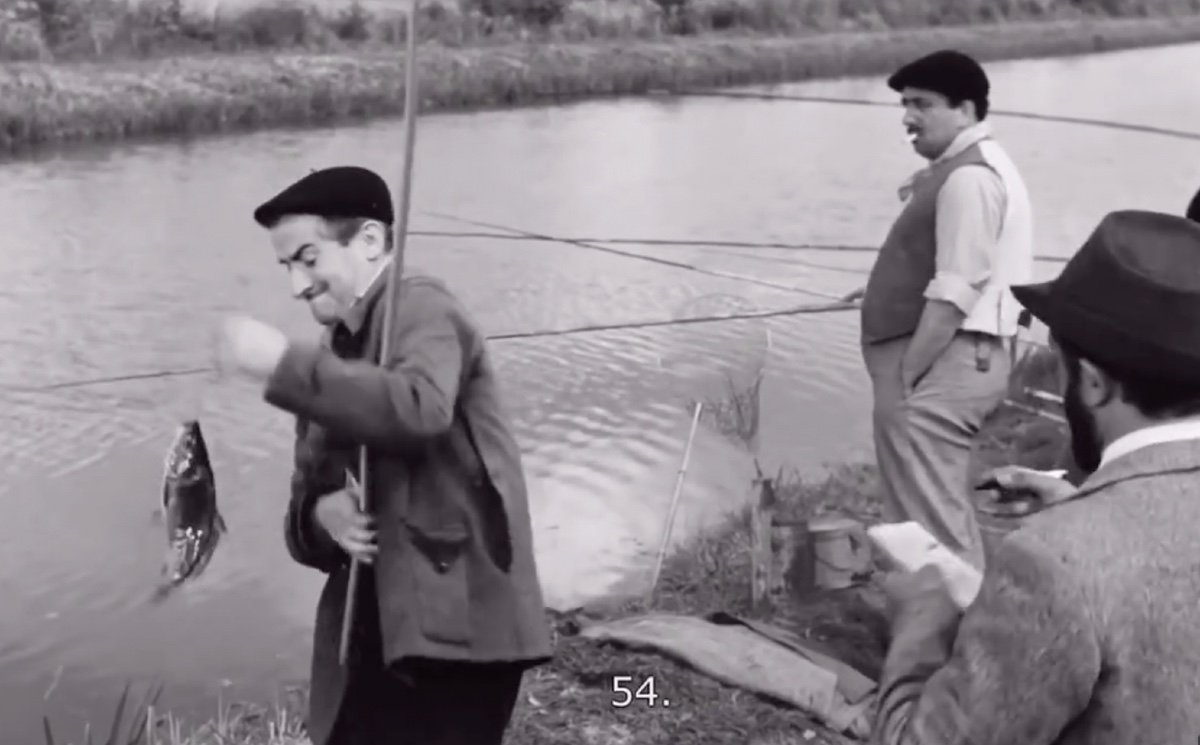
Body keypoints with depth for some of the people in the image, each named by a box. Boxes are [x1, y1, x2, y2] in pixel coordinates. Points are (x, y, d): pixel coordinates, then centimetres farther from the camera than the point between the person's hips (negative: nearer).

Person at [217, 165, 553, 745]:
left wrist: (283, 364, -26)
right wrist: (323, 516, -8)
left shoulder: (422, 310, -7)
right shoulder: (335, 356, 16)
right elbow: (310, 496, 15)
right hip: (372, 635, 8)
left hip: (457, 627, -8)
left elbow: (419, 410, -29)